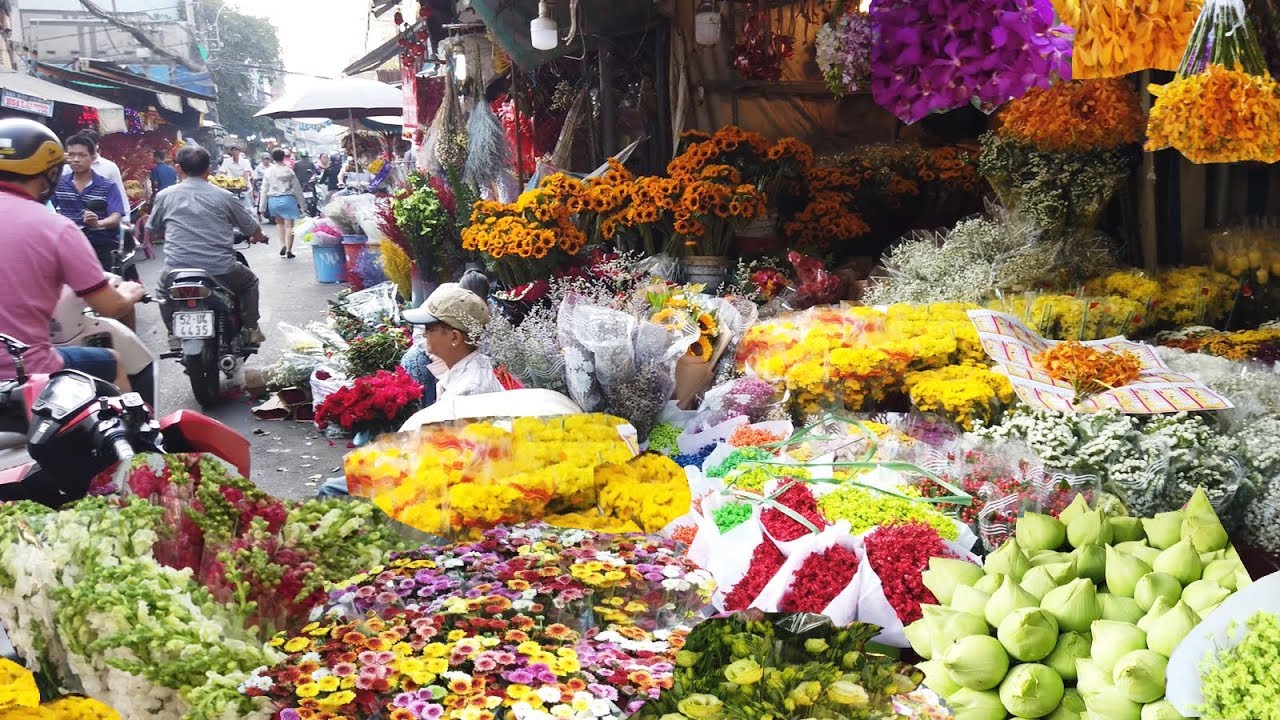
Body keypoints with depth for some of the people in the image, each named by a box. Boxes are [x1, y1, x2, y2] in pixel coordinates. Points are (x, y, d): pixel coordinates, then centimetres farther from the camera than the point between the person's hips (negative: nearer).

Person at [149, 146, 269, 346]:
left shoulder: (165, 196, 6)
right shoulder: (225, 197, 2)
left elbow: (154, 230, 18)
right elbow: (253, 228, 11)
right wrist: (258, 238, 35)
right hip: (221, 272, -1)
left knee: (164, 291, 36)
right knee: (250, 281, 30)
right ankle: (251, 330, 23)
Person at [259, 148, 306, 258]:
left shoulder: (268, 172, 2)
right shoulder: (289, 171, -2)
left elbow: (264, 190, 3)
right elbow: (297, 188, 0)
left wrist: (262, 207, 8)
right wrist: (301, 204, 9)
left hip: (273, 200, 2)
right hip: (288, 199, -2)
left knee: (279, 222, 23)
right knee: (289, 224, 3)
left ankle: (282, 244, 7)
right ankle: (288, 250, -1)